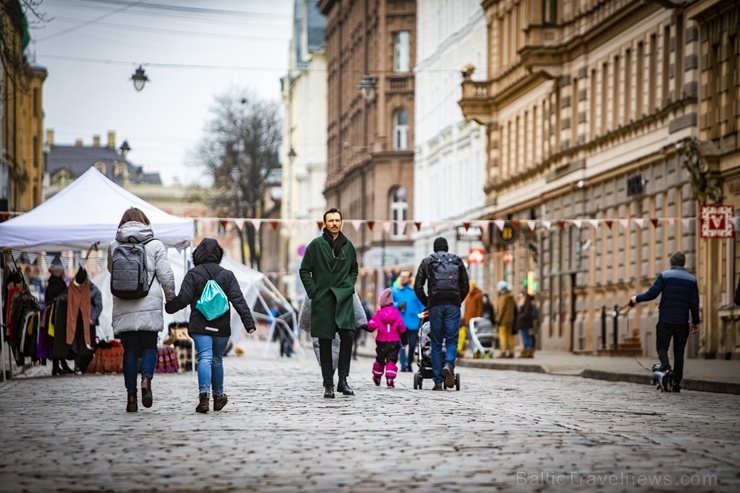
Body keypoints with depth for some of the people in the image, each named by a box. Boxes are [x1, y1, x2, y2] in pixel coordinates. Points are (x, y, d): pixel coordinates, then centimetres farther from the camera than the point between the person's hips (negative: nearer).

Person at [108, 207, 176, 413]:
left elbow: (111, 269, 21)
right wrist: (171, 297, 12)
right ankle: (146, 379, -18)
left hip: (123, 308, 1)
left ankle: (131, 394, 1)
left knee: (129, 350, 7)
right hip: (149, 306, -1)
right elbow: (166, 275, 0)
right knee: (149, 346, 9)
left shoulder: (114, 246, 6)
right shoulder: (155, 245, 2)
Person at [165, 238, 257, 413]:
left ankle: (204, 395, -27)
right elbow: (238, 300, -2)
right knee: (217, 360, 17)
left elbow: (183, 298, -7)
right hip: (221, 326, 2)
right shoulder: (227, 275, 5)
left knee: (204, 358, -9)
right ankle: (218, 396, 27)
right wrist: (249, 322, -5)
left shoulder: (193, 274, -2)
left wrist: (168, 307, 12)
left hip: (200, 326, -2)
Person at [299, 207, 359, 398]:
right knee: (325, 343, 3)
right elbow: (304, 271, 3)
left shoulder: (348, 246, 9)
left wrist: (350, 286, 9)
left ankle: (343, 379, -6)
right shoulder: (316, 245, -1)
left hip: (344, 298, 2)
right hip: (322, 300, -2)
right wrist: (313, 292, -5)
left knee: (347, 335, -14)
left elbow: (354, 269, 24)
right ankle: (328, 384, 9)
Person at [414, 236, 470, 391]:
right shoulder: (457, 261, 15)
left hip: (435, 304, 0)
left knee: (436, 343, 5)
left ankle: (438, 382, 2)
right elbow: (465, 286, 12)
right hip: (453, 304, 0)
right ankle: (449, 365, -26)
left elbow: (418, 287, 6)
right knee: (452, 340, 4)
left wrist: (426, 303, 16)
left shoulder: (427, 262, 12)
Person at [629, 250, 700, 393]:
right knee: (679, 352, 11)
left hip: (665, 321, -2)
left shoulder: (664, 276, -3)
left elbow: (652, 294, -10)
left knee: (661, 348, 9)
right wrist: (695, 322, 12)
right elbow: (694, 303, 2)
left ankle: (666, 367, -20)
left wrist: (637, 298, 7)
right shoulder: (691, 280, 4)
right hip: (682, 322, 2)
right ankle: (677, 382, 8)